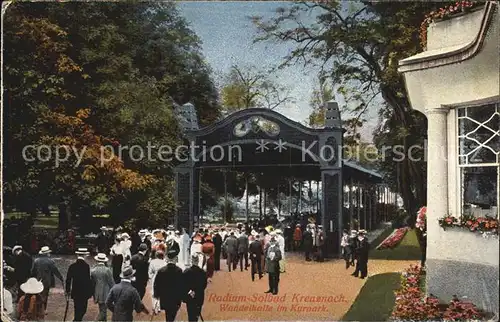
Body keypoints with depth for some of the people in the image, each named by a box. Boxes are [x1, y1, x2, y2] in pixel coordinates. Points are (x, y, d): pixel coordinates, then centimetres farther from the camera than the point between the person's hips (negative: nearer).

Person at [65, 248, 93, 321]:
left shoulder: (72, 266, -3)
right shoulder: (86, 266, -15)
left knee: (77, 309, 17)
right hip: (85, 292, -4)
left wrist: (68, 291, 12)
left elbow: (68, 279, 2)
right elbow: (89, 280, -13)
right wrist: (90, 291, -4)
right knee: (82, 310, 5)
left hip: (75, 292, 4)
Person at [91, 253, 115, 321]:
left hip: (97, 294, 4)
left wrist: (93, 294, 17)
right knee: (103, 311, 4)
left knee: (102, 310, 21)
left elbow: (91, 283, 4)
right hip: (105, 294, -4)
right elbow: (111, 283, -11)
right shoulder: (107, 270, -16)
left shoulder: (93, 270, -5)